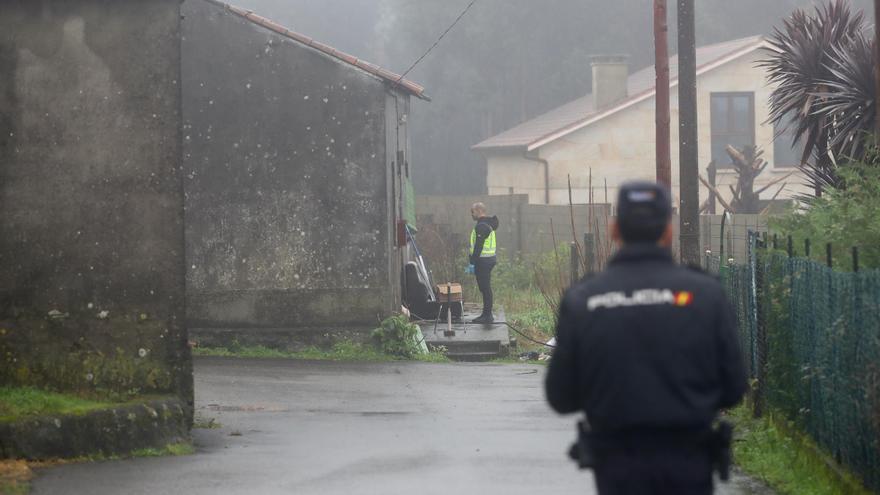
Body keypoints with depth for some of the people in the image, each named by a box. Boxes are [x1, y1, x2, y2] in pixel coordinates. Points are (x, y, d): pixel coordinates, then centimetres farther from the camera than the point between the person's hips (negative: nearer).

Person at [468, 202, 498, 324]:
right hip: (489, 259, 11)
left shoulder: (481, 226, -16)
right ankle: (487, 314, 19)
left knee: (485, 288, -7)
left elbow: (478, 246, -21)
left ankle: (487, 315, -6)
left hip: (483, 262, -11)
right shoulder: (488, 224, 17)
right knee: (485, 288, 14)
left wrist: (473, 262, -21)